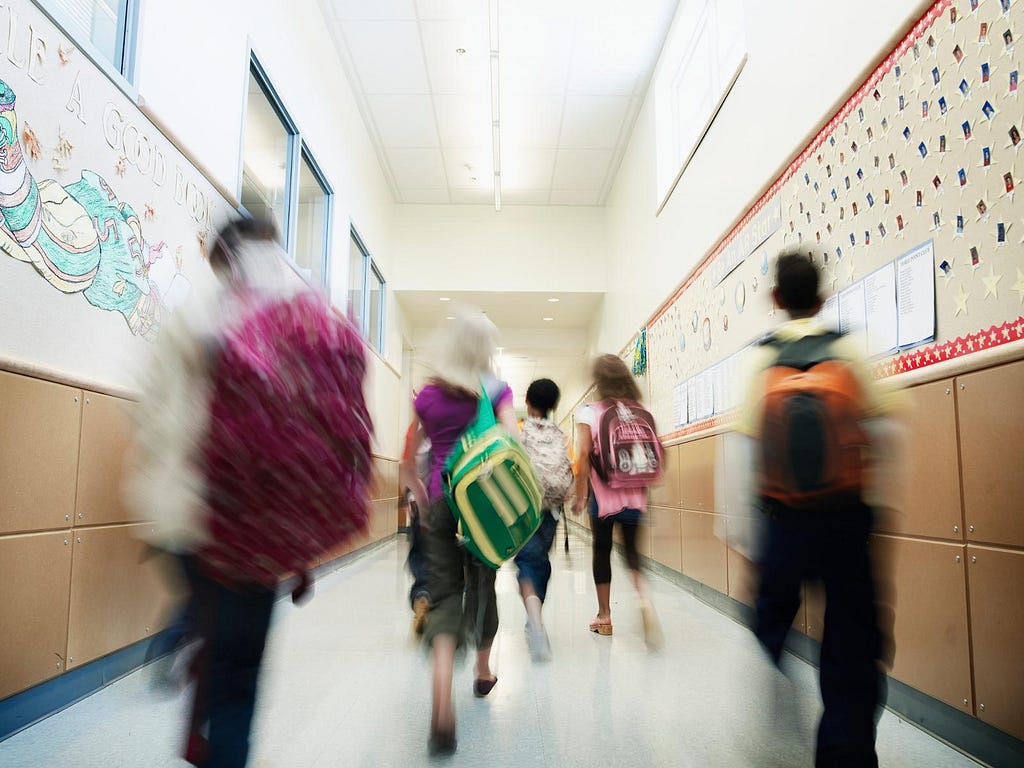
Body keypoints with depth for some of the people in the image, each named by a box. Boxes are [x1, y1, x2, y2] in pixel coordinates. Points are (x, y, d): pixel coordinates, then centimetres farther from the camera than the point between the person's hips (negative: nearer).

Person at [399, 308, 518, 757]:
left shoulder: (427, 396, 4)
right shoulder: (497, 391, -1)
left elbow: (407, 465, 9)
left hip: (440, 504, 1)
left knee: (444, 594, 0)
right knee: (481, 586, 18)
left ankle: (442, 709, -17)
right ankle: (483, 672, 39)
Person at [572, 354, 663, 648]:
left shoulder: (588, 412, -6)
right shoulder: (639, 411, 4)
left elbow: (584, 453, -11)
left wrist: (579, 495, -6)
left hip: (603, 494, -2)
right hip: (635, 494, 3)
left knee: (602, 550, 12)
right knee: (632, 548, 10)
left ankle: (604, 615, 19)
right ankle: (644, 595, -18)